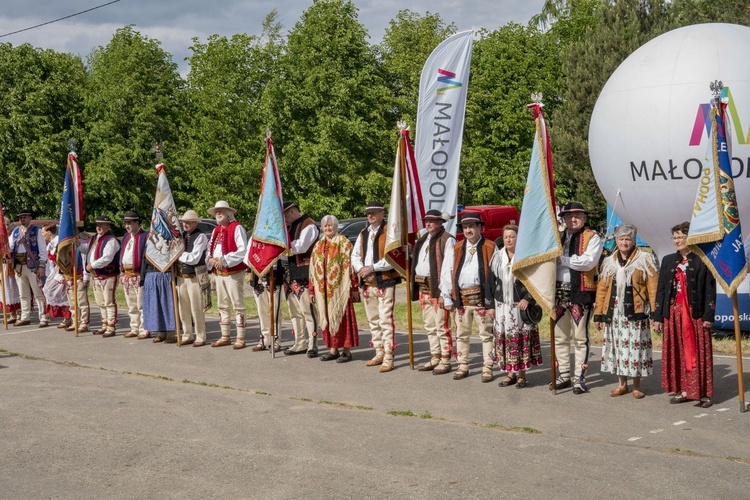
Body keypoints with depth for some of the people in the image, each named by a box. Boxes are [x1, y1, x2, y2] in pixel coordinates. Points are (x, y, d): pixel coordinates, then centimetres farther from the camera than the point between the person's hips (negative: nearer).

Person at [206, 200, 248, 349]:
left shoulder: (237, 228, -8)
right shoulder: (216, 230, 16)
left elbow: (242, 251, -17)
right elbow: (210, 249, 17)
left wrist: (225, 260, -21)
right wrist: (211, 259, -5)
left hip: (233, 272, -8)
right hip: (218, 273, 8)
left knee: (238, 305, -5)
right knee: (222, 306, 13)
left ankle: (240, 338, -2)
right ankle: (225, 337, 21)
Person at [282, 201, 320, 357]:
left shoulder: (309, 226, -8)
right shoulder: (291, 227, 20)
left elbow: (301, 246, -17)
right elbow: (289, 247, 19)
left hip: (304, 272, -9)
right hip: (291, 272, 9)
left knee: (307, 309, -9)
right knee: (294, 310, 11)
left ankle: (312, 345, -6)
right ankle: (300, 343, 19)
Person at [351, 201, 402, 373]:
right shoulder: (363, 234, 16)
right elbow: (355, 255, 16)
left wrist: (372, 268, -16)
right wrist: (361, 269, -4)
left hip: (385, 281, -7)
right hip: (366, 282, 8)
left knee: (385, 320, -10)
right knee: (373, 320, 13)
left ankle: (388, 357, -8)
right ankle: (379, 353, 23)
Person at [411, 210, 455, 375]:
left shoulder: (447, 239, -9)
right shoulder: (423, 240, 20)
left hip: (438, 289, -9)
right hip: (423, 288, 9)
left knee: (442, 327, -6)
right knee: (430, 327, 14)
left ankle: (445, 361, -1)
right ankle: (435, 359, 22)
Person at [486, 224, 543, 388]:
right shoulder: (497, 257, 8)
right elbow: (490, 282, 10)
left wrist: (528, 299, -15)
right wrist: (490, 305, 5)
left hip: (521, 304, -3)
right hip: (502, 305, 3)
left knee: (522, 337, -1)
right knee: (504, 337, 4)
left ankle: (522, 374, 7)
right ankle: (510, 373, 13)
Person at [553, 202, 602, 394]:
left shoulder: (592, 237, -2)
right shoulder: (558, 237, 16)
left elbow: (588, 261, -17)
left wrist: (562, 259, -13)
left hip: (581, 291, -6)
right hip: (559, 291, 6)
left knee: (580, 338, -1)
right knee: (559, 336, 11)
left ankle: (580, 378, 6)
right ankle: (563, 376, 21)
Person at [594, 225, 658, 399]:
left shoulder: (644, 260, 1)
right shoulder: (609, 262, 12)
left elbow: (653, 287, -4)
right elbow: (602, 288, 12)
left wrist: (655, 312, -11)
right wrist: (598, 313, 7)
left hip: (635, 312, -4)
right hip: (615, 312, 4)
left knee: (635, 347, -2)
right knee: (617, 346, 7)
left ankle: (637, 386, 11)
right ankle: (622, 384, 19)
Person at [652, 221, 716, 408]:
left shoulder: (702, 260, -2)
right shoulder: (668, 261, 11)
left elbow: (710, 290, -4)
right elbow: (661, 290, 10)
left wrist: (709, 315, -11)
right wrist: (658, 316, 6)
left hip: (696, 314, -4)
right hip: (673, 314, 4)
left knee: (698, 353, -2)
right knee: (676, 353, 5)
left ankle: (703, 393, 3)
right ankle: (682, 390, 12)